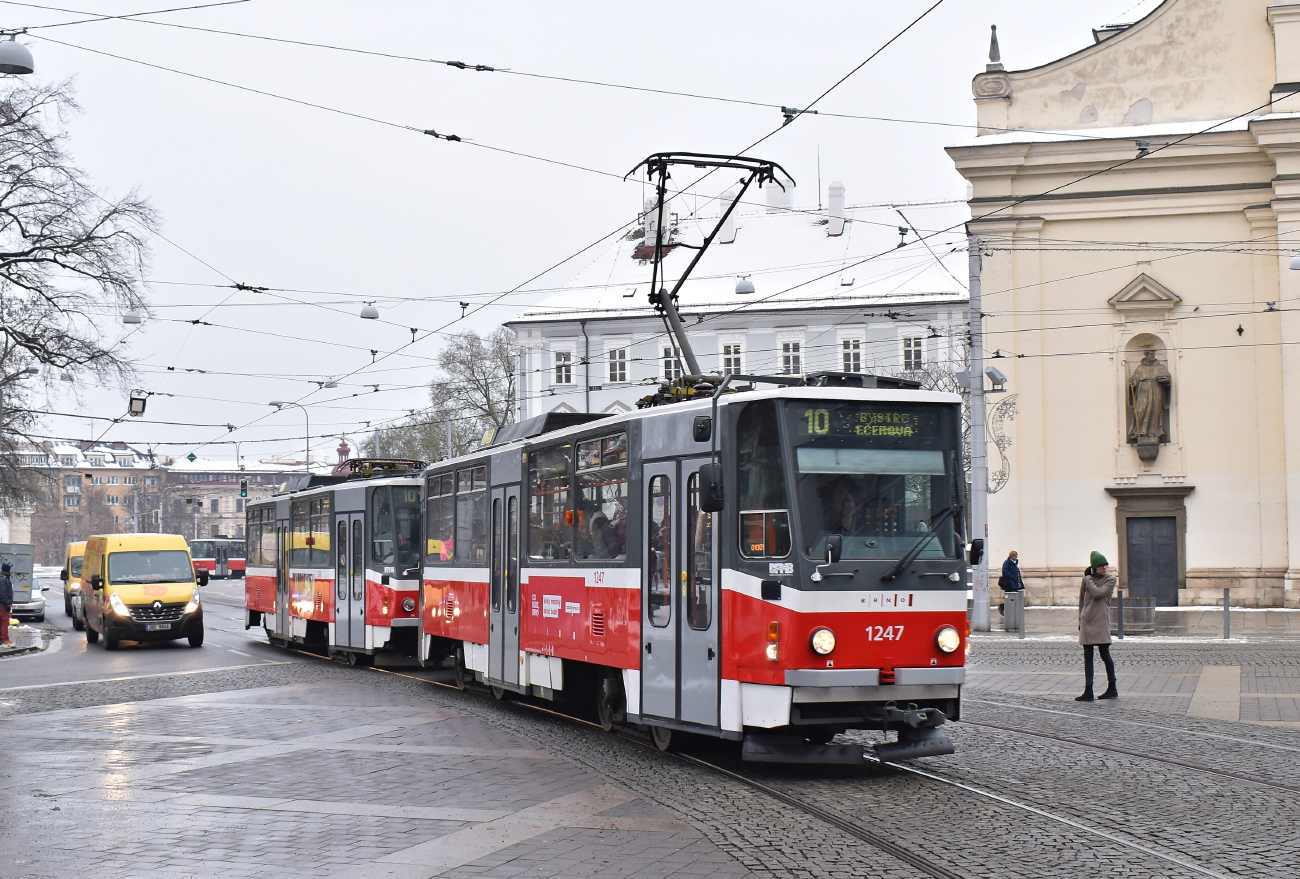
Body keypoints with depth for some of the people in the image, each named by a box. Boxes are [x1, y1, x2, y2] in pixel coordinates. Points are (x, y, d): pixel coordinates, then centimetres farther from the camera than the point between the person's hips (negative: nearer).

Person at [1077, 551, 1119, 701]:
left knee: (1105, 655, 0)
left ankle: (1112, 688, 15)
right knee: (1087, 656, 2)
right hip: (1087, 621, 4)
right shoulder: (1088, 579, 11)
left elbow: (1098, 593, -16)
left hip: (1101, 621, -4)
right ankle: (1088, 691, 3)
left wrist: (1088, 580, -5)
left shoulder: (1111, 579, -1)